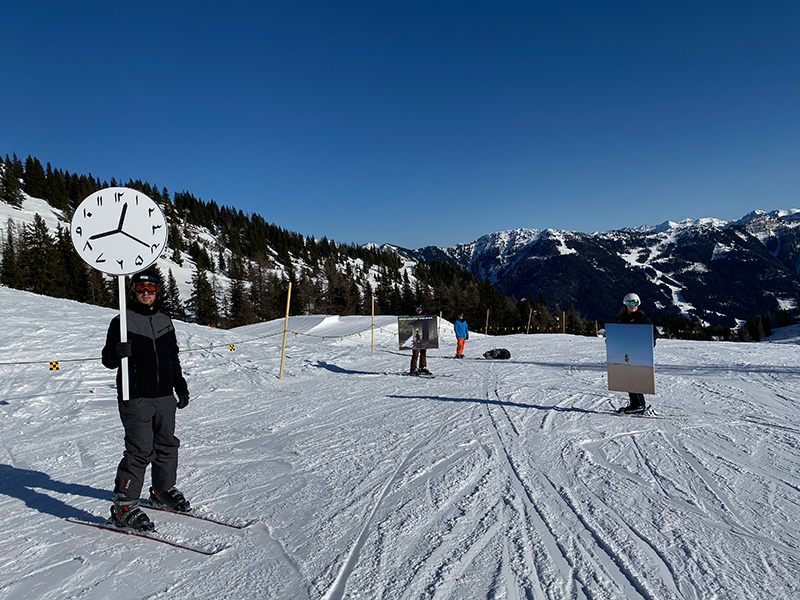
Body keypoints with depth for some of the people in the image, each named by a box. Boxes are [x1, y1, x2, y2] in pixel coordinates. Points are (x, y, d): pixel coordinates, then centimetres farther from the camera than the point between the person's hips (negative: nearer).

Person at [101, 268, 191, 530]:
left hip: (164, 397, 6)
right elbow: (108, 360, -4)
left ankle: (163, 491, 31)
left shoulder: (165, 322, 13)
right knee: (140, 450, -10)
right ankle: (123, 506, 1)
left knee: (167, 445, 13)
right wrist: (118, 352, -27)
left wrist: (181, 388, 22)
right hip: (136, 399, -6)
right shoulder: (122, 321, -3)